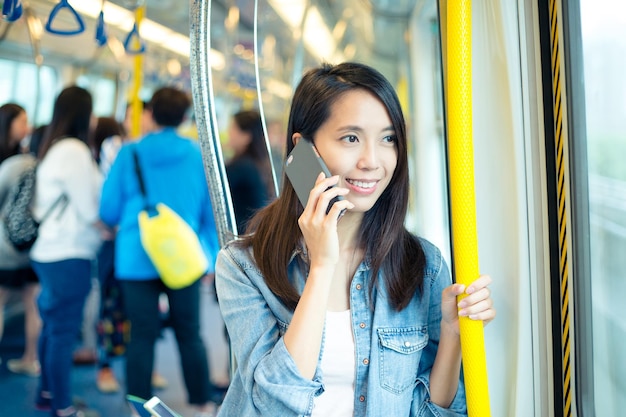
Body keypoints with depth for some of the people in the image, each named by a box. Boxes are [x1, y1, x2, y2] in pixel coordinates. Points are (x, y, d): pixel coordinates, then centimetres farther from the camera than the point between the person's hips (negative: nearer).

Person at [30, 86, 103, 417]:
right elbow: (90, 209, -14)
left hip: (50, 251, 9)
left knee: (53, 326, 17)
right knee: (64, 331, -1)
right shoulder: (74, 150, -16)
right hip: (69, 255, -9)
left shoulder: (52, 148, 12)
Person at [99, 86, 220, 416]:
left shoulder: (130, 154, -3)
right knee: (190, 335, 11)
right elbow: (211, 212, 3)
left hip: (138, 260, -1)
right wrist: (210, 258, 13)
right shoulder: (199, 155, 0)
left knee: (142, 336, 7)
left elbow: (108, 210, 2)